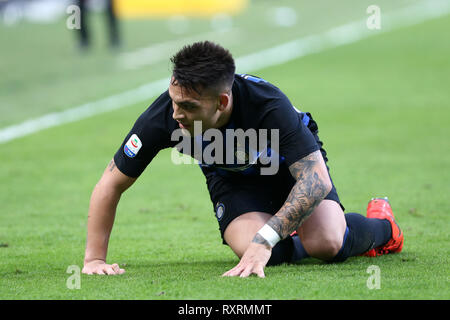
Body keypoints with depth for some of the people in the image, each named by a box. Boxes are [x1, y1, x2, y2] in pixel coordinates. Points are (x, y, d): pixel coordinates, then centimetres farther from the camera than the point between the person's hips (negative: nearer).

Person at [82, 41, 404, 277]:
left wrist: (265, 240, -49)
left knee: (328, 244, -23)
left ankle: (381, 225, 14)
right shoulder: (162, 118, -33)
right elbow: (112, 184, -20)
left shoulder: (269, 105, -41)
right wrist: (94, 259, -24)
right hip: (232, 177, 2)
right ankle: (295, 237, 11)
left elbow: (317, 180, -41)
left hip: (290, 162, -2)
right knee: (257, 249, -27)